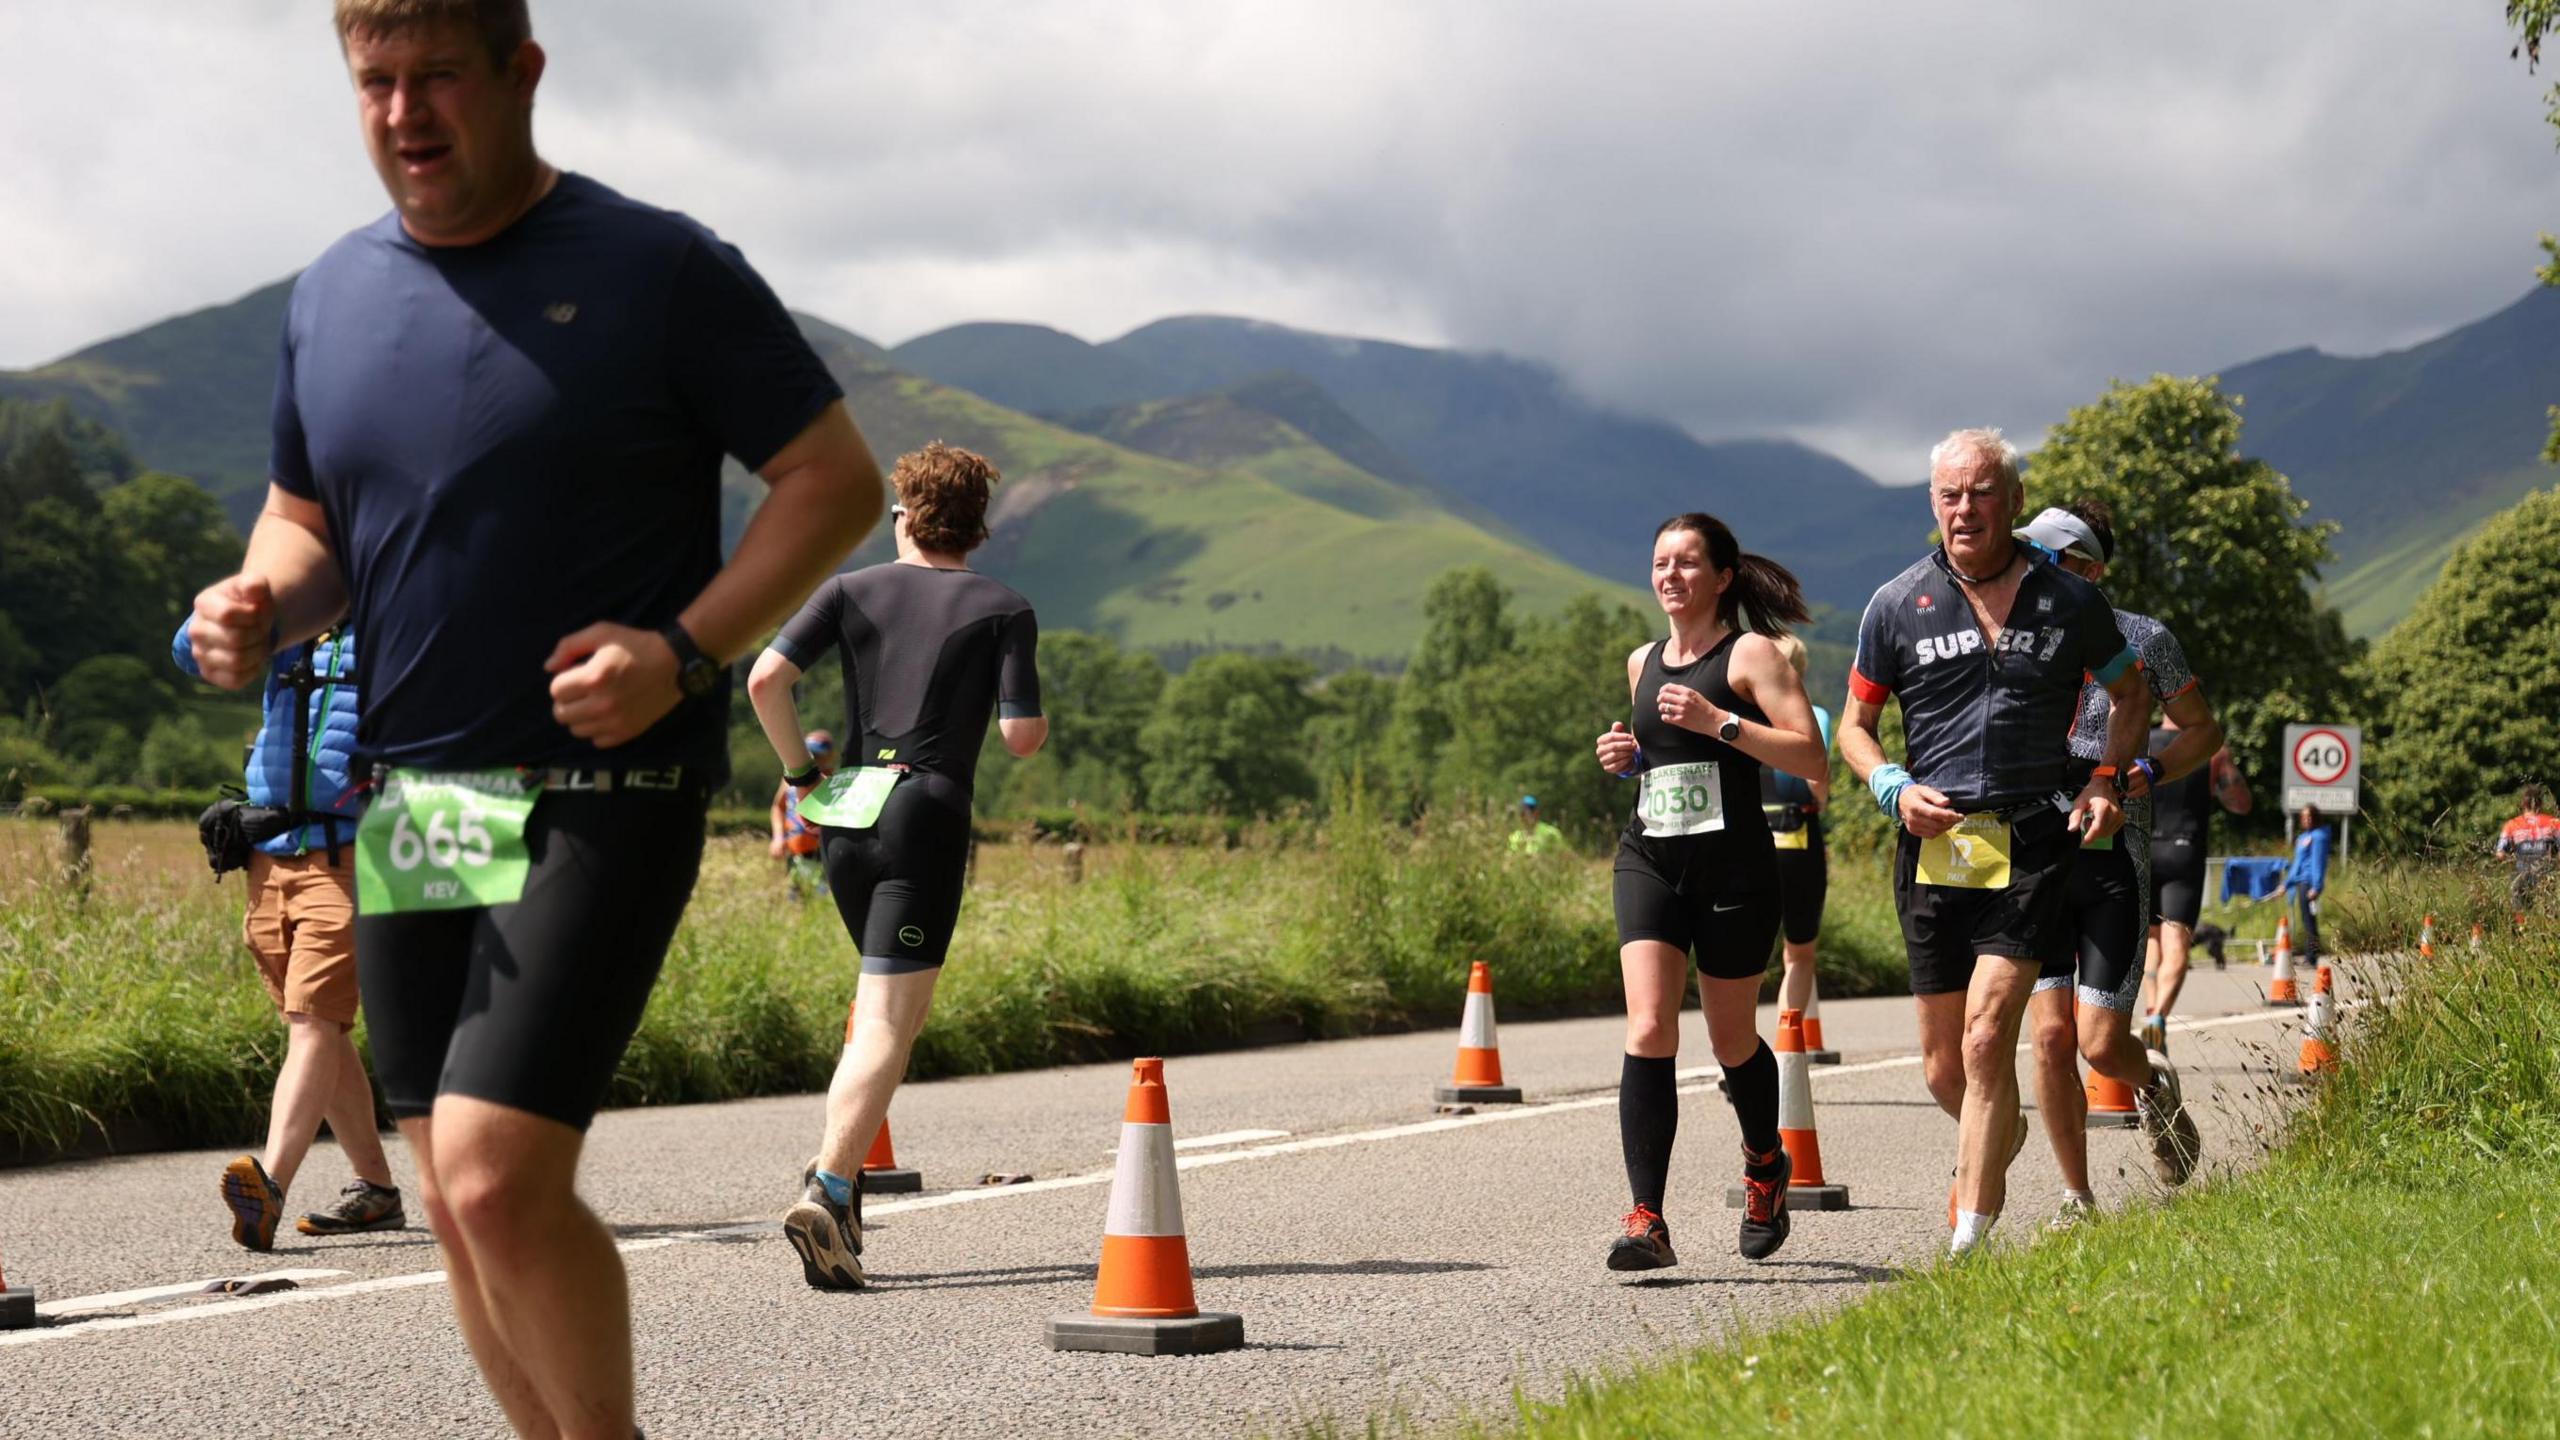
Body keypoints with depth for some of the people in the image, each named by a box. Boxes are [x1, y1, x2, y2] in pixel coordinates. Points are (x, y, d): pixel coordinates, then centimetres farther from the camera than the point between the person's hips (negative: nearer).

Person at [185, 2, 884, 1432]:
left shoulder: (661, 268, -6)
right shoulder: (333, 294, 11)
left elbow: (837, 480, -5)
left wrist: (682, 652, -18)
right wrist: (263, 606, -2)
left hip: (604, 792, -6)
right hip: (404, 803, 6)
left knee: (497, 1178, -18)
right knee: (463, 1206, 10)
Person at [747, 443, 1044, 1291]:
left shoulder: (850, 591, 9)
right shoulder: (1003, 611, 3)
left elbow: (765, 679, -5)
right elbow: (1021, 737, -6)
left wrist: (801, 773, 6)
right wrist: (1037, 719, 17)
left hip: (846, 820, 4)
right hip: (928, 817, -4)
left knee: (886, 1006, 23)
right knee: (889, 1025, -7)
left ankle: (840, 1170, 16)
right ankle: (826, 1190, -24)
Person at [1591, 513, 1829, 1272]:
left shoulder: (1748, 654, -4)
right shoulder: (1643, 662, 14)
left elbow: (1810, 755, -12)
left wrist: (1718, 721, -20)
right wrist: (1624, 756, 8)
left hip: (1734, 867, -4)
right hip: (1649, 860, 4)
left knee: (1731, 1039, 9)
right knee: (1648, 1028, -14)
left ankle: (1765, 1165, 40)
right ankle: (1646, 1221, -18)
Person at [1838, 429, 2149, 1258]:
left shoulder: (2070, 603, 4)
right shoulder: (1897, 607, 4)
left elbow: (2129, 693, 20)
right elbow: (1854, 724, 13)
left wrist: (2109, 781, 4)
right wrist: (1893, 787, -6)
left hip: (2035, 846, -2)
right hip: (1933, 847, 2)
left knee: (1986, 1039, -16)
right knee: (1943, 1071, 6)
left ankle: (1972, 1234, -10)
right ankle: (2001, 1136, 41)